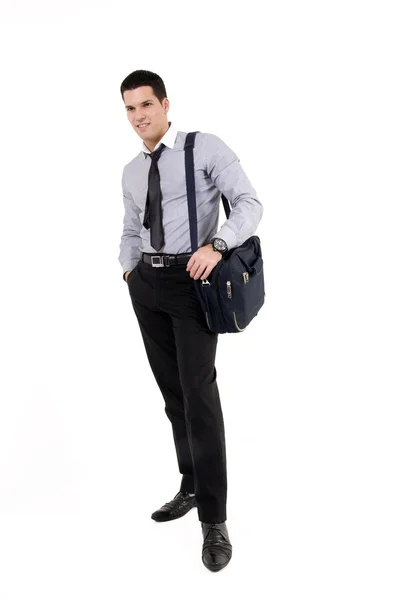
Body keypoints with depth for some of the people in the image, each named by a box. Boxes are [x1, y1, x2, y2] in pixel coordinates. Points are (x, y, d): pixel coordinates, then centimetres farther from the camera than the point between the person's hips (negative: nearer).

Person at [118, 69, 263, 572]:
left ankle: (214, 520, -6)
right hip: (146, 284, 7)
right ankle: (191, 487, 27)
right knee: (171, 390, 12)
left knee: (198, 391, -12)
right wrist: (129, 269, 7)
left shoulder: (205, 148, -4)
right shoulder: (131, 172, 15)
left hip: (191, 280, -6)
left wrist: (216, 245, -28)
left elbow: (249, 202, -12)